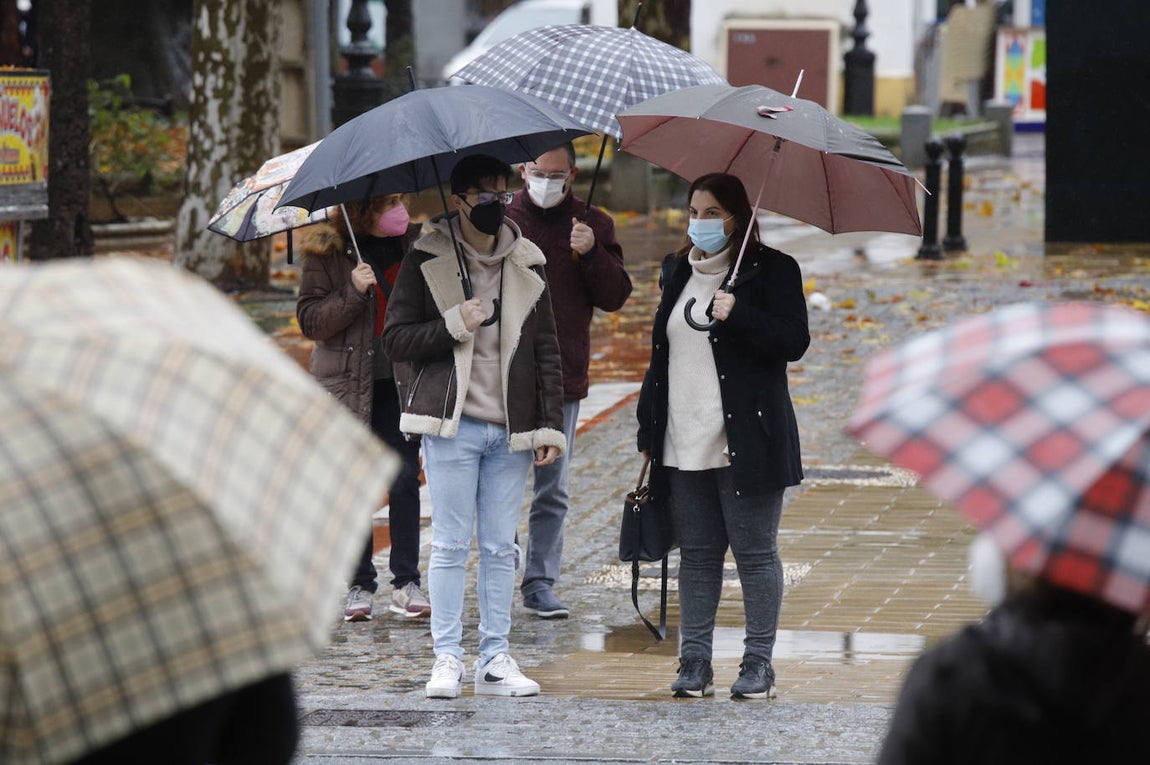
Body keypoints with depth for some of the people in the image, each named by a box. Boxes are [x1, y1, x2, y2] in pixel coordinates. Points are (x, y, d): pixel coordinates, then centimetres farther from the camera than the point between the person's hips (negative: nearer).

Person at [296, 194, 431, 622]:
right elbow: (309, 321, -6)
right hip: (348, 383, -2)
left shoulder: (415, 239, 6)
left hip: (402, 382, 2)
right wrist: (352, 293, -19)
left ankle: (406, 583, 5)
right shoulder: (326, 252, -2)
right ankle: (359, 586, 9)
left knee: (405, 480, -2)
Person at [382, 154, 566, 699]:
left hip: (510, 429, 3)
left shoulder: (527, 266, 10)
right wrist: (455, 325, -15)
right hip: (452, 425, -3)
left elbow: (546, 351, 12)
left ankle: (496, 658, 10)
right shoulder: (427, 262, 0)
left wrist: (550, 425, 6)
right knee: (451, 545, -3)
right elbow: (395, 340, -1)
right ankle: (447, 659, 2)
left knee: (501, 547, 5)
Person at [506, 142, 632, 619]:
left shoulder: (593, 225, 8)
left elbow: (615, 297, 2)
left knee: (552, 491, 6)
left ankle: (540, 583, 12)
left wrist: (591, 254, -13)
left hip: (563, 379, 1)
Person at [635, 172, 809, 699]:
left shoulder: (771, 269, -2)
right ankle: (694, 660, 11)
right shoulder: (677, 270, 16)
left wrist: (738, 315, -24)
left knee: (755, 551, 0)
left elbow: (794, 342, -11)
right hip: (683, 445, 5)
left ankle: (758, 662, 5)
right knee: (697, 553, 8)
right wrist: (648, 429, 16)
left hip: (745, 438, -5)